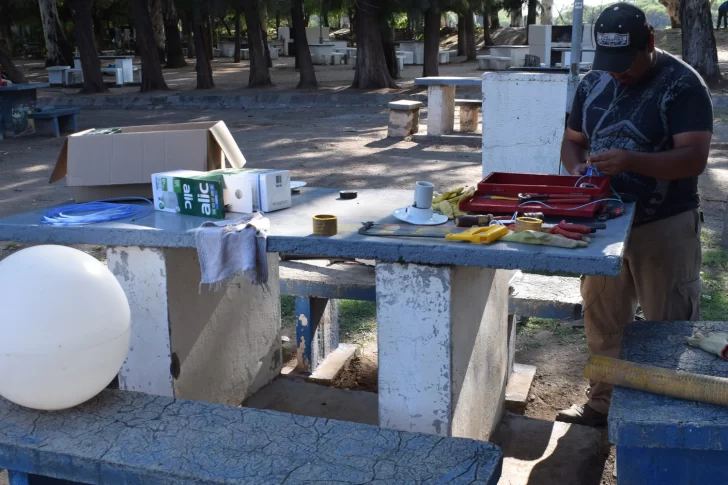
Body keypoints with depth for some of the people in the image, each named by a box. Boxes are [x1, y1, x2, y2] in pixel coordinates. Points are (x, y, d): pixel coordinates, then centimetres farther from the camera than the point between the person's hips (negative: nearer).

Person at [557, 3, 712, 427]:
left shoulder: (682, 84, -12)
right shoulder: (593, 83, 6)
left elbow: (695, 157, -20)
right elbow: (573, 140, 13)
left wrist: (630, 161, -35)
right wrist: (578, 166, -11)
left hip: (665, 225, -5)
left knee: (670, 328, 6)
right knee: (603, 319, 14)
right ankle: (604, 401, 30)